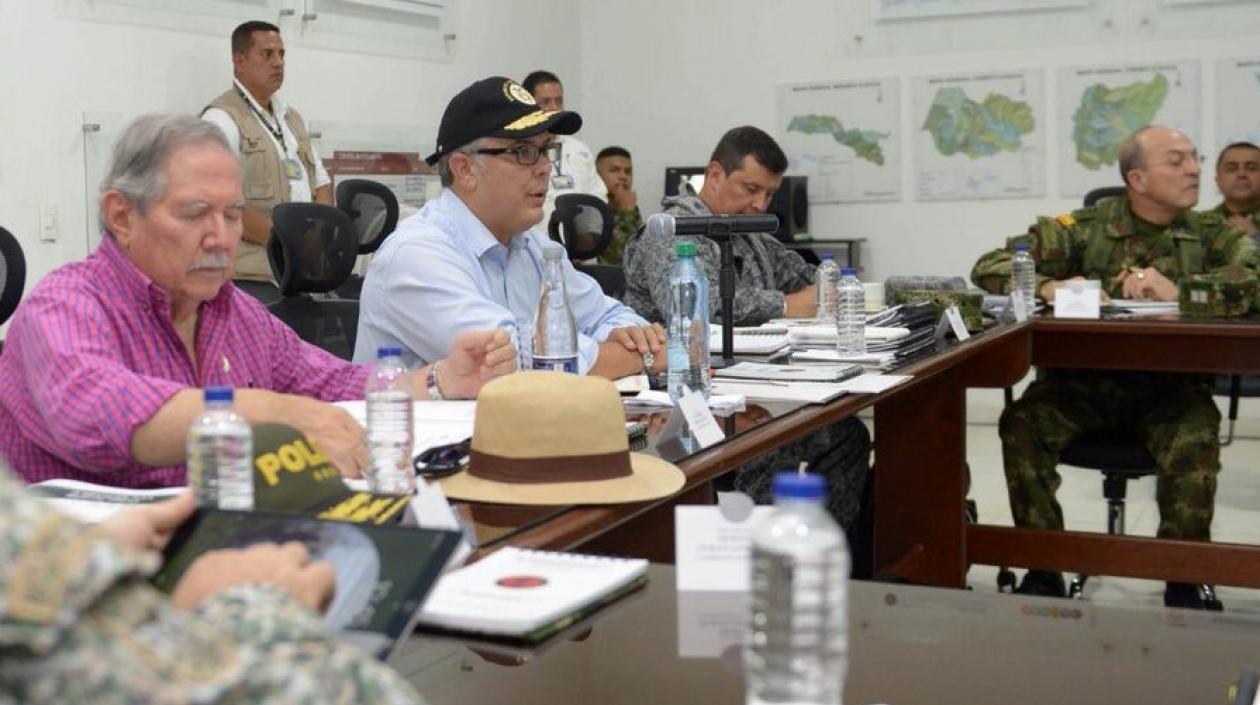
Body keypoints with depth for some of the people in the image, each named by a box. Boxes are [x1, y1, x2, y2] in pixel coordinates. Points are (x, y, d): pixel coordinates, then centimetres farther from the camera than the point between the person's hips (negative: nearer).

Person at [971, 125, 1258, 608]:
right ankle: (1044, 569, -10)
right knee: (1021, 425, -26)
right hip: (1082, 378, 1)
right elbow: (989, 268, -2)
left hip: (1171, 386, 0)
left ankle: (1183, 581, -8)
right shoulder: (1083, 228, 3)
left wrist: (1179, 292, -25)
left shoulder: (1213, 235, 5)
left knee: (1194, 444, -31)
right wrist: (1048, 287, -21)